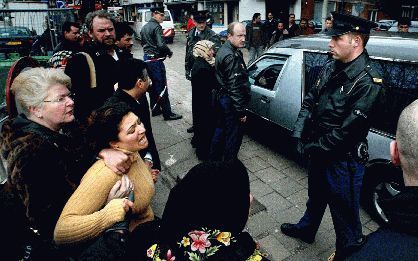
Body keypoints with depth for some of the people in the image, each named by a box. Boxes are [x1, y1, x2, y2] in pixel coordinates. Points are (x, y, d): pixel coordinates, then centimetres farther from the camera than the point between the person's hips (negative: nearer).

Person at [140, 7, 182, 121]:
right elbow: (161, 45, -23)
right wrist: (169, 52, -7)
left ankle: (155, 109, 23)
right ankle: (167, 113, -1)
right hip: (156, 59, -9)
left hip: (147, 58, 9)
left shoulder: (144, 27, 14)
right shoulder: (157, 27, -14)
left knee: (153, 85, 15)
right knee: (162, 86, -6)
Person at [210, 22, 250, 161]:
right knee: (234, 135, 3)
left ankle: (214, 157, 38)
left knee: (220, 129, 23)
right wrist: (241, 111, -22)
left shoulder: (224, 50, 10)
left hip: (222, 97, 11)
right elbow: (234, 86, -26)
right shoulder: (232, 57, -23)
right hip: (231, 102, -11)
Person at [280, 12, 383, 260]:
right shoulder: (331, 67, 0)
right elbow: (310, 101, 5)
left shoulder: (368, 82, -23)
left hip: (344, 160, -7)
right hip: (320, 152, 8)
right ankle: (306, 228, 54)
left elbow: (348, 131, -25)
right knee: (316, 195, 29)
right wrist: (300, 135, -6)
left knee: (345, 212, 12)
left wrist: (313, 147, -15)